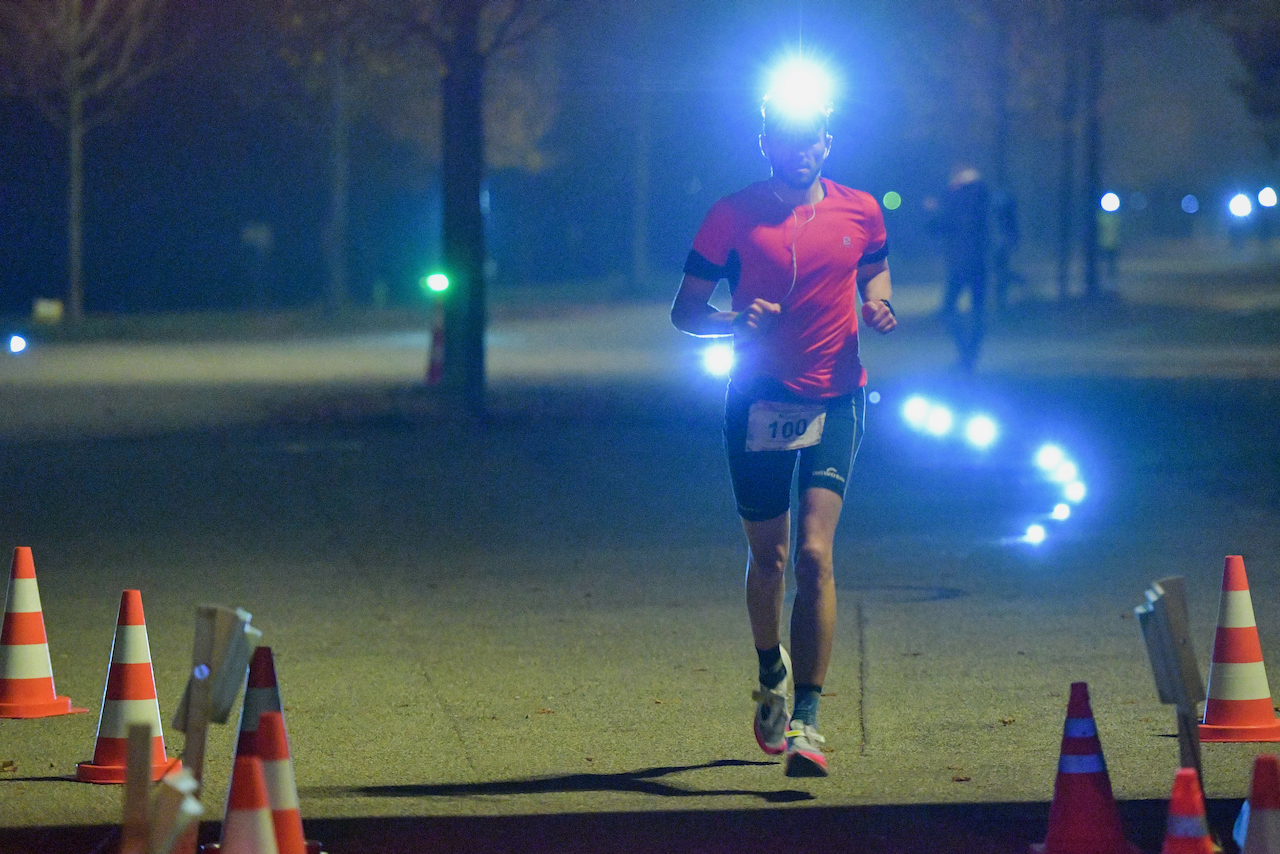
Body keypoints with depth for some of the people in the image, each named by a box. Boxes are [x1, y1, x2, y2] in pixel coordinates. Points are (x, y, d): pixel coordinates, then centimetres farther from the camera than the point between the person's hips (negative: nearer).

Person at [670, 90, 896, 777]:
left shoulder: (859, 212, 4)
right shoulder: (733, 217, -2)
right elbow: (684, 311, 1)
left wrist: (876, 305, 1)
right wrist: (736, 321, -20)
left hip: (834, 402, 0)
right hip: (758, 402, 0)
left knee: (814, 554, -14)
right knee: (767, 557, 11)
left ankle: (806, 721, -15)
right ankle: (772, 673, 42)